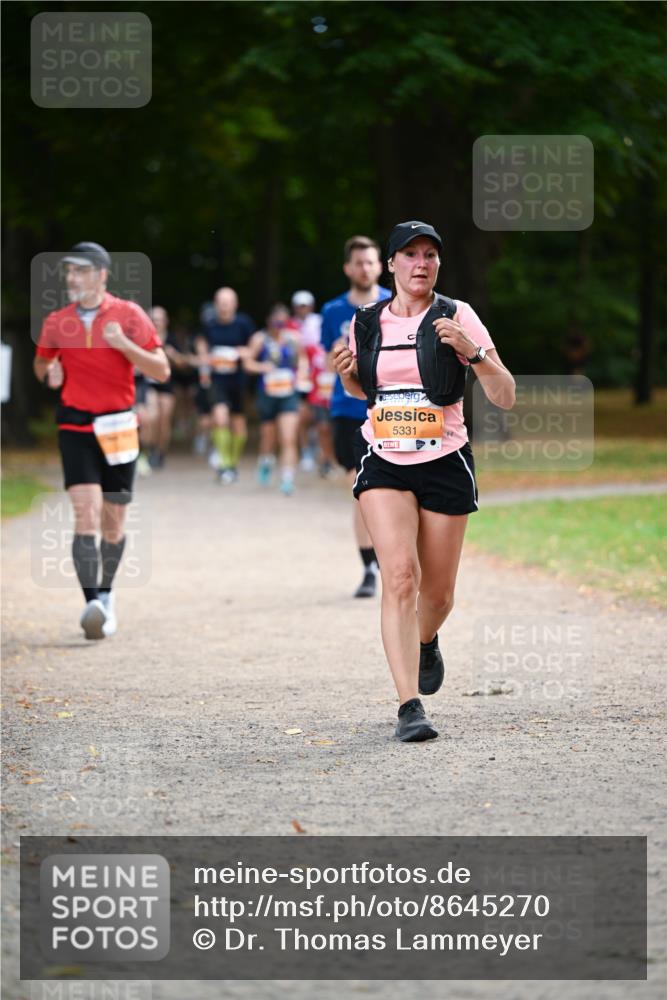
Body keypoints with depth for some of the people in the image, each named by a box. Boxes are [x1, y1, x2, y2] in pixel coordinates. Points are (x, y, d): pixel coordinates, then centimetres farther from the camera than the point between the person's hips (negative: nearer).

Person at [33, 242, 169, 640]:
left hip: (119, 428, 0)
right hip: (76, 428, 0)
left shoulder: (129, 315, -3)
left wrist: (124, 344, -19)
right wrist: (50, 372, -3)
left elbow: (162, 371, -4)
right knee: (86, 515, -17)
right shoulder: (57, 322, 4)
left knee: (114, 523, 7)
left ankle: (106, 593, 30)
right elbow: (41, 364, 21)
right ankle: (93, 604, -25)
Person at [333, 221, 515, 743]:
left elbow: (505, 397, -9)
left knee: (437, 594, 9)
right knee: (400, 575, -19)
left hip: (445, 463, -1)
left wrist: (472, 352, -25)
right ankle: (410, 705, -21)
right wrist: (348, 374, 0)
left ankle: (426, 643, 46)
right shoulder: (367, 322, 4)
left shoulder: (457, 316, -5)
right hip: (383, 464, 1)